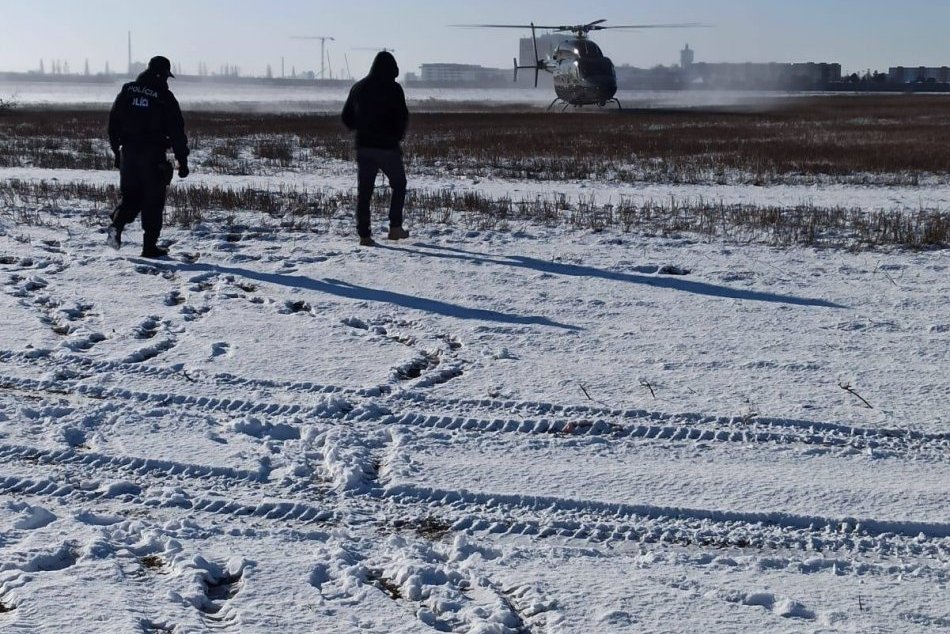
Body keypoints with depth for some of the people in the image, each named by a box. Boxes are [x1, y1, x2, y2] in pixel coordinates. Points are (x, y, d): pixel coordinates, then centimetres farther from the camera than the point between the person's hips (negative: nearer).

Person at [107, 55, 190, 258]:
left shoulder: (127, 91, 7)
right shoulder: (165, 97, -6)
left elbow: (113, 123, 10)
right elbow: (177, 132, -6)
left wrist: (117, 150, 18)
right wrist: (183, 161, -2)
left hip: (128, 153, 4)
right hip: (153, 156, -4)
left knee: (131, 195, 17)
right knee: (153, 200, 5)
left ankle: (117, 223, -10)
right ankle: (150, 246, 7)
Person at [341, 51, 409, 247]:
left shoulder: (358, 87, 7)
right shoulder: (393, 88, -9)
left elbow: (346, 117, 10)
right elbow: (402, 117, -12)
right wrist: (398, 135, 7)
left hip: (363, 146, 4)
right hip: (388, 147, -4)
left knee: (364, 191, 6)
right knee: (398, 185, 14)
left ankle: (364, 234, 3)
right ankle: (395, 227, 8)